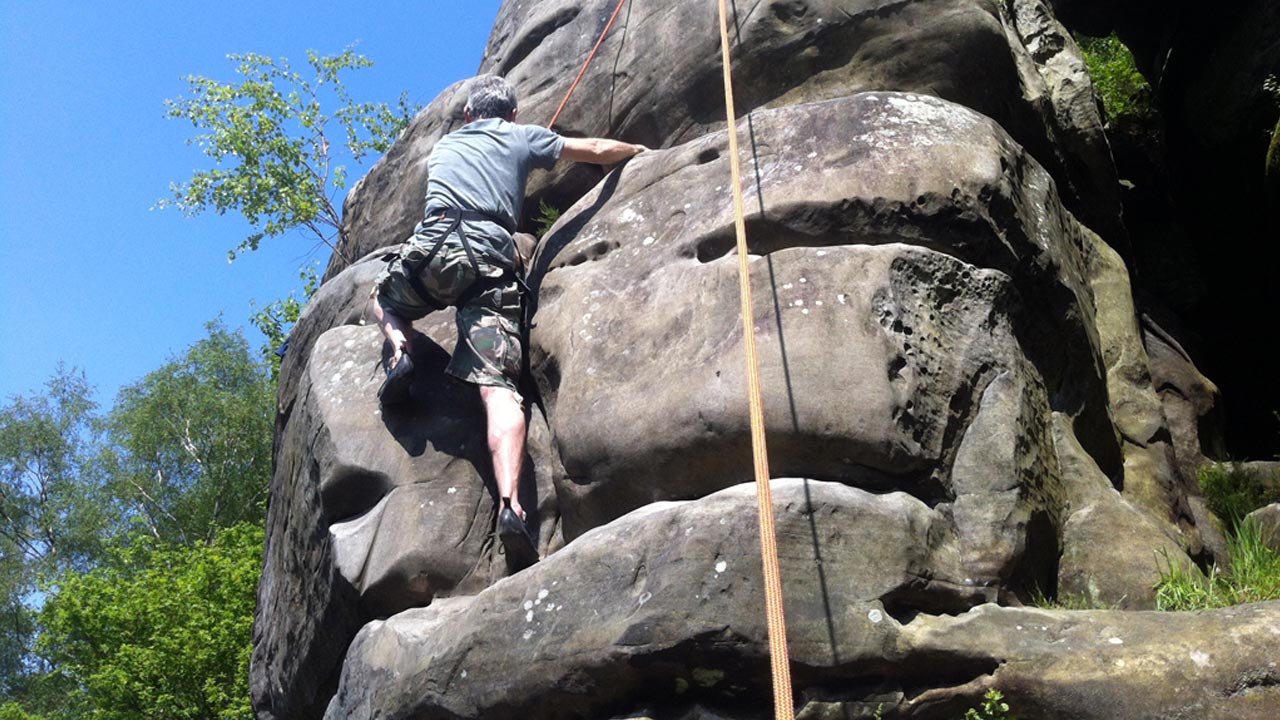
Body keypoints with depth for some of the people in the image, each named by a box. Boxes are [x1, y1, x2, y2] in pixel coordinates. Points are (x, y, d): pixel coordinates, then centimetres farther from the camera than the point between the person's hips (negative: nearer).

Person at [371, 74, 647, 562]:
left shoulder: (444, 145, 33)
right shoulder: (521, 137, 24)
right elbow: (597, 150, 29)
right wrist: (639, 150, 48)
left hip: (434, 246, 2)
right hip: (492, 260, -2)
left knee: (383, 298, 35)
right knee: (498, 387, -12)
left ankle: (400, 351, 2)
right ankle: (510, 504, -32)